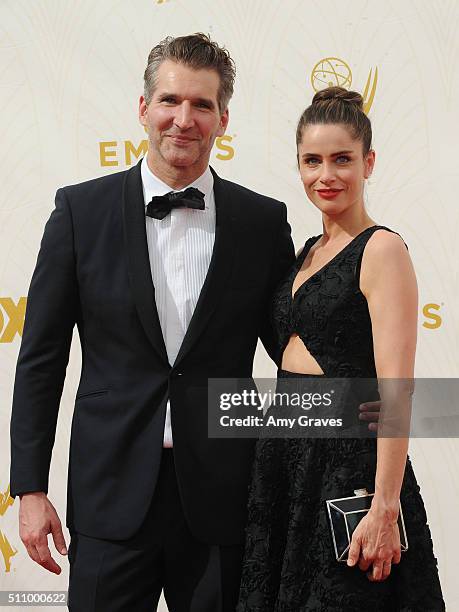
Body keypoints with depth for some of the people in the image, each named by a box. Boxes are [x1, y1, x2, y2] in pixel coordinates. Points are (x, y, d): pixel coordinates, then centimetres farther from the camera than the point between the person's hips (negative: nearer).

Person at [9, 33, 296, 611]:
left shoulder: (263, 220, 2)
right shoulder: (82, 210, 0)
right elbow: (41, 358, 1)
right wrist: (30, 489, -2)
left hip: (220, 498, 1)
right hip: (112, 494, -1)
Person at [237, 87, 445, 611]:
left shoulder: (381, 249, -11)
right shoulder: (309, 251, 14)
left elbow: (396, 387, -18)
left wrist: (385, 507, -23)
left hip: (347, 455, -8)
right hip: (286, 453, 8)